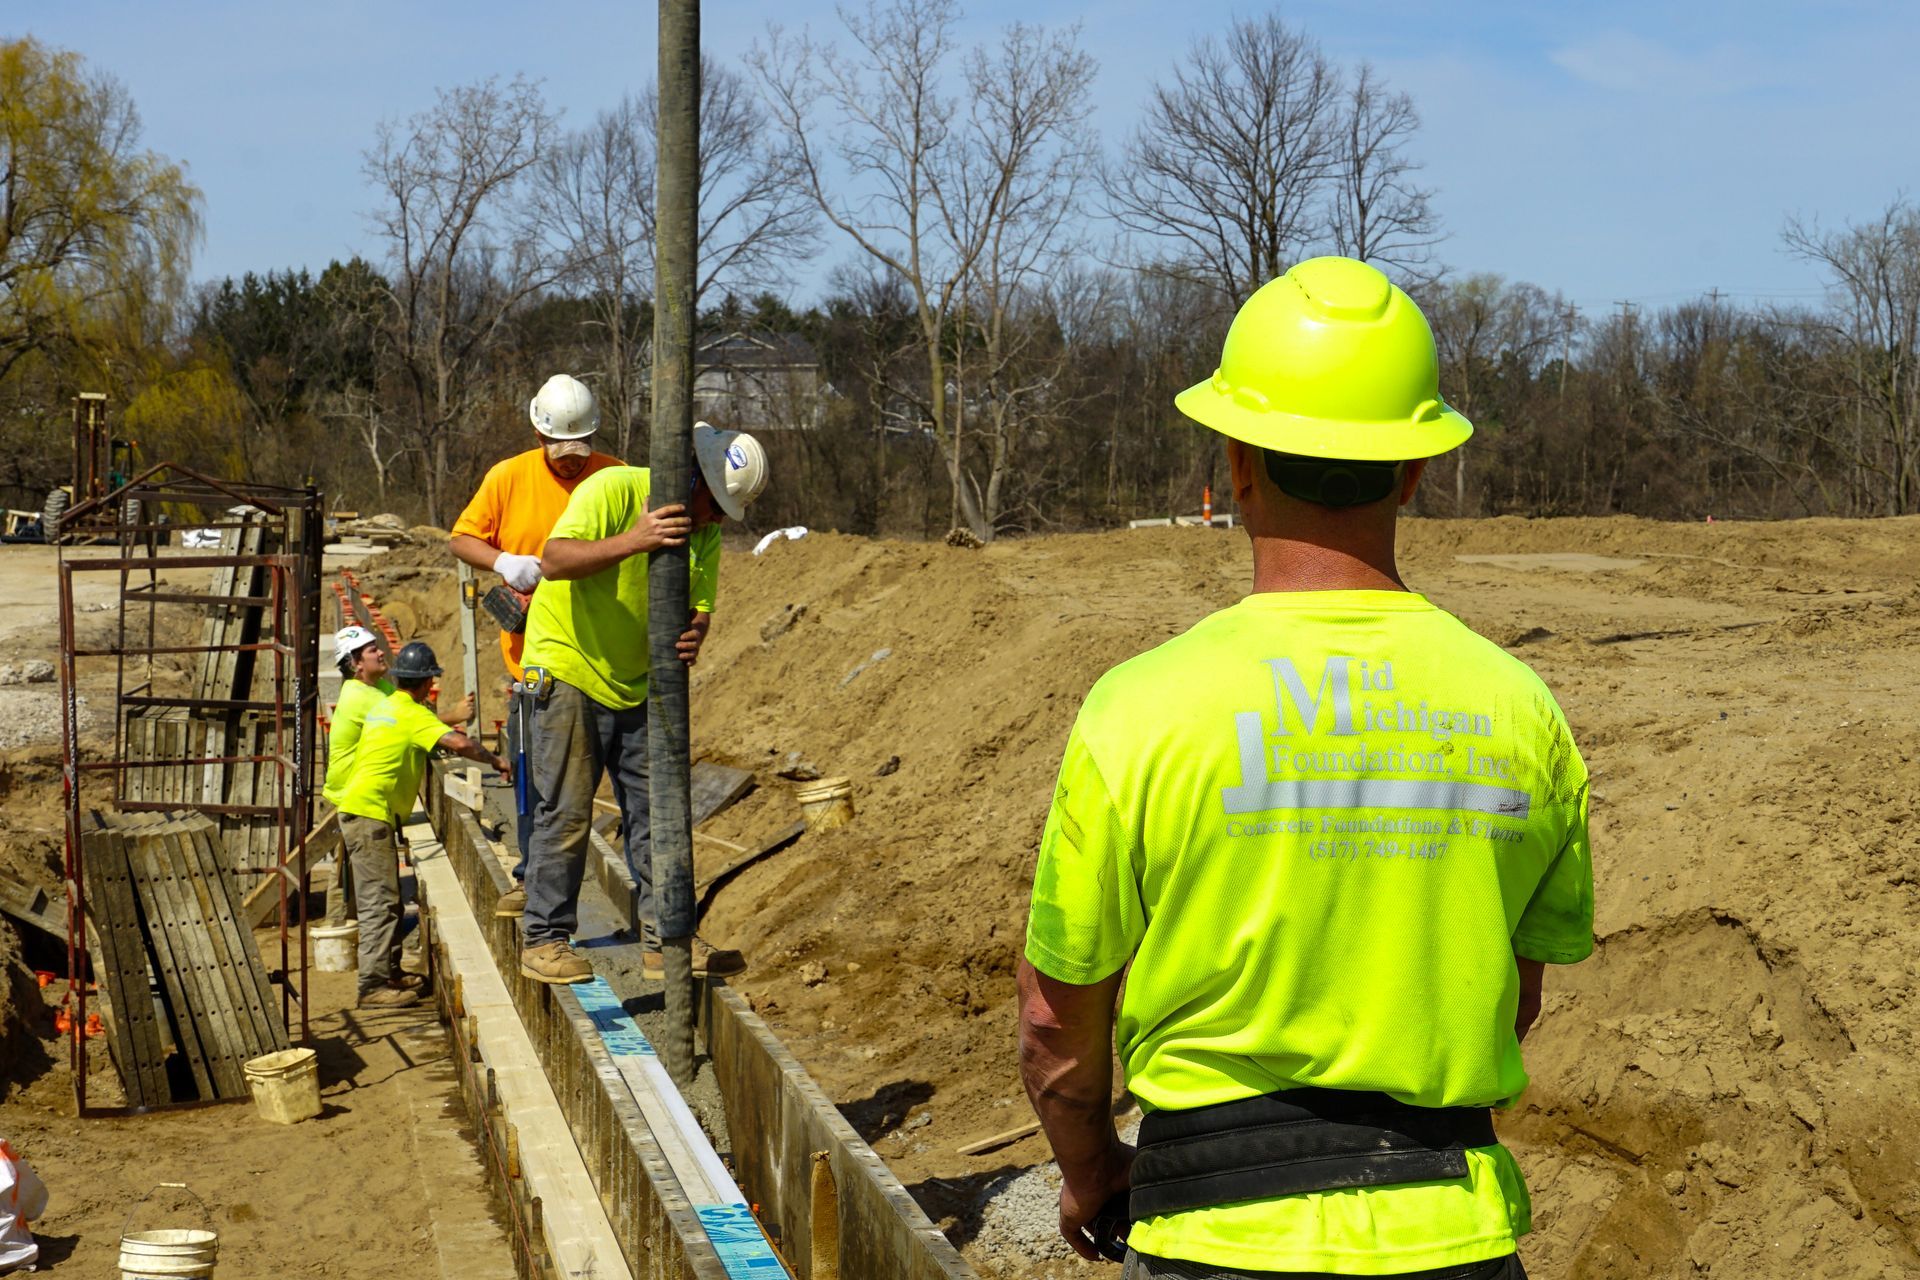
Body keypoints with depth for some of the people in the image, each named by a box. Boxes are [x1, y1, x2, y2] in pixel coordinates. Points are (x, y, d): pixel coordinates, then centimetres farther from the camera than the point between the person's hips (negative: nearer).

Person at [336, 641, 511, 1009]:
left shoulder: (383, 706, 16)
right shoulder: (413, 714, -12)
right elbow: (459, 743, -23)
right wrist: (496, 761, -10)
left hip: (365, 811, 10)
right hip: (369, 813, -10)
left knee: (387, 899, 15)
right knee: (380, 902, -10)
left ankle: (390, 974, 22)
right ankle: (373, 986, -13)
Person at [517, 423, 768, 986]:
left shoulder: (706, 532, 2)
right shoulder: (614, 490, -18)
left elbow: (699, 606, -4)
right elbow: (555, 561, -31)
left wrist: (691, 637, -29)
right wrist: (635, 541, -43)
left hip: (637, 686, 6)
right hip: (569, 670, -6)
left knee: (655, 811, 4)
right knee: (566, 813, -5)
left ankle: (662, 940, 9)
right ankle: (544, 940, 5)